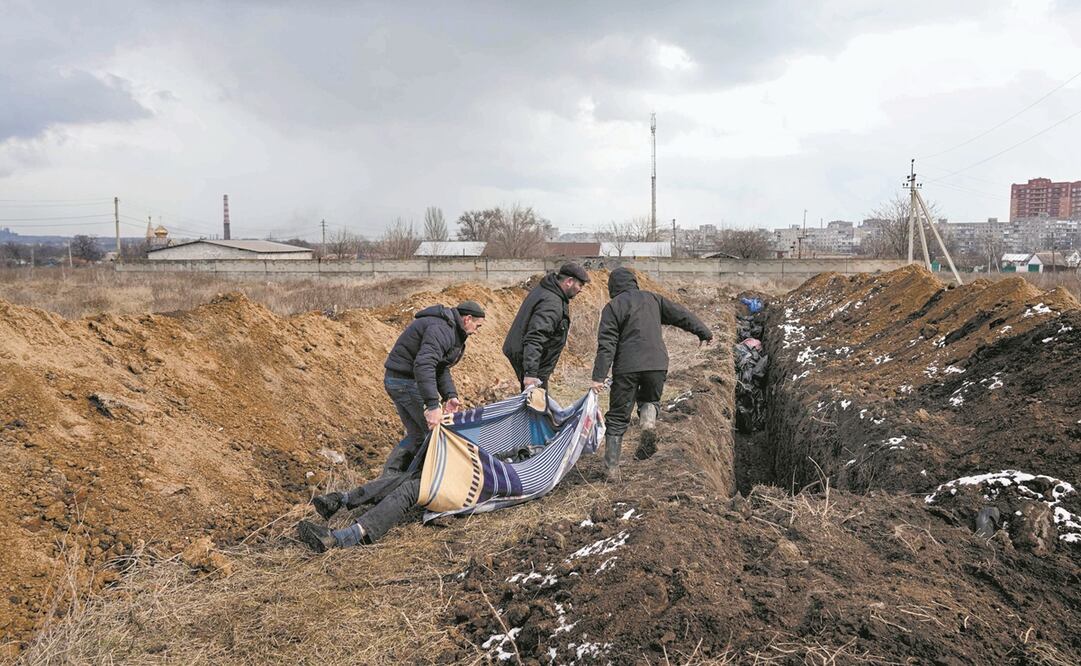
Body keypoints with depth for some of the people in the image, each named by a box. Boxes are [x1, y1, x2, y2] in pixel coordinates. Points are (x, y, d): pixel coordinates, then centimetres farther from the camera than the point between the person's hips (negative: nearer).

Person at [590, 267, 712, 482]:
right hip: (657, 364, 3)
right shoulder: (653, 299, 12)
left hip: (626, 368, -3)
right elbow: (682, 315, 15)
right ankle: (649, 419, -5)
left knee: (617, 418, 7)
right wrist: (704, 332, 28)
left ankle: (612, 468, 4)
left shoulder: (613, 307, 1)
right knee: (650, 399, 29)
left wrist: (599, 377, -7)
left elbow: (606, 345, -5)